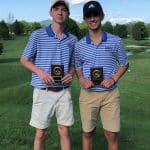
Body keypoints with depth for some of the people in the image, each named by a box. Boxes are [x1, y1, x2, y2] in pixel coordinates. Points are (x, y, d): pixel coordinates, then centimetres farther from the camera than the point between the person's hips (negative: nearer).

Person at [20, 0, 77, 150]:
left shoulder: (72, 39, 5)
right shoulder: (38, 35, -4)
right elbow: (24, 59, 2)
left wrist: (70, 74, -8)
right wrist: (40, 72, -15)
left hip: (64, 92, 3)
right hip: (43, 92, -2)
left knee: (64, 132, 10)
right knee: (41, 133, 7)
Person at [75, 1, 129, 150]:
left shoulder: (115, 41, -2)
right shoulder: (79, 45, 2)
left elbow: (124, 64, 9)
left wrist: (114, 79, -8)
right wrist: (82, 79, -7)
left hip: (110, 94, -1)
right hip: (88, 94, 1)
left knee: (111, 135, 2)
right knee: (88, 133, 12)